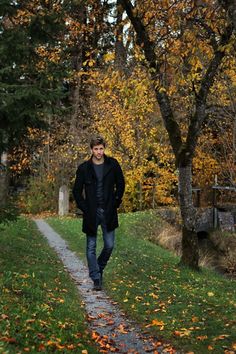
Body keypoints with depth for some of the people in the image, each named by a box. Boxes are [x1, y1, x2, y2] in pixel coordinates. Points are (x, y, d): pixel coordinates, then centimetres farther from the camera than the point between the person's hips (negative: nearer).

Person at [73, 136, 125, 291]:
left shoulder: (113, 165, -1)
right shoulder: (84, 168, -3)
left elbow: (120, 184, 11)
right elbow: (77, 191, 4)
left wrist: (116, 202, 5)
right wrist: (84, 208, -3)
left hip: (108, 212, 1)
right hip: (91, 213, -1)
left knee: (109, 245, 3)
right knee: (91, 247, 2)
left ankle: (99, 268, 29)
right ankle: (96, 279, 10)